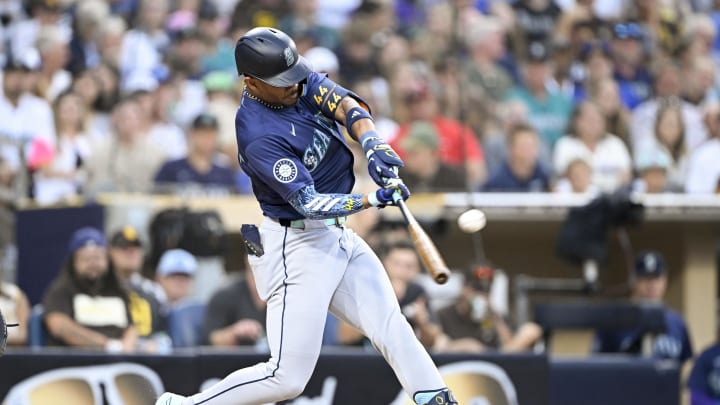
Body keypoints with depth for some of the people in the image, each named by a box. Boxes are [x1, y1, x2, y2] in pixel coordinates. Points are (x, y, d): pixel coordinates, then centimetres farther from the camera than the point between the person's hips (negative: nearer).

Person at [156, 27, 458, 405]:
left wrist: (373, 145, -36)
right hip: (297, 247, -8)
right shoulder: (259, 136, -25)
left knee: (393, 329, 3)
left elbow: (347, 105, -15)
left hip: (339, 238, 8)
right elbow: (309, 203, -28)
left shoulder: (300, 82, -2)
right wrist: (373, 199, -41)